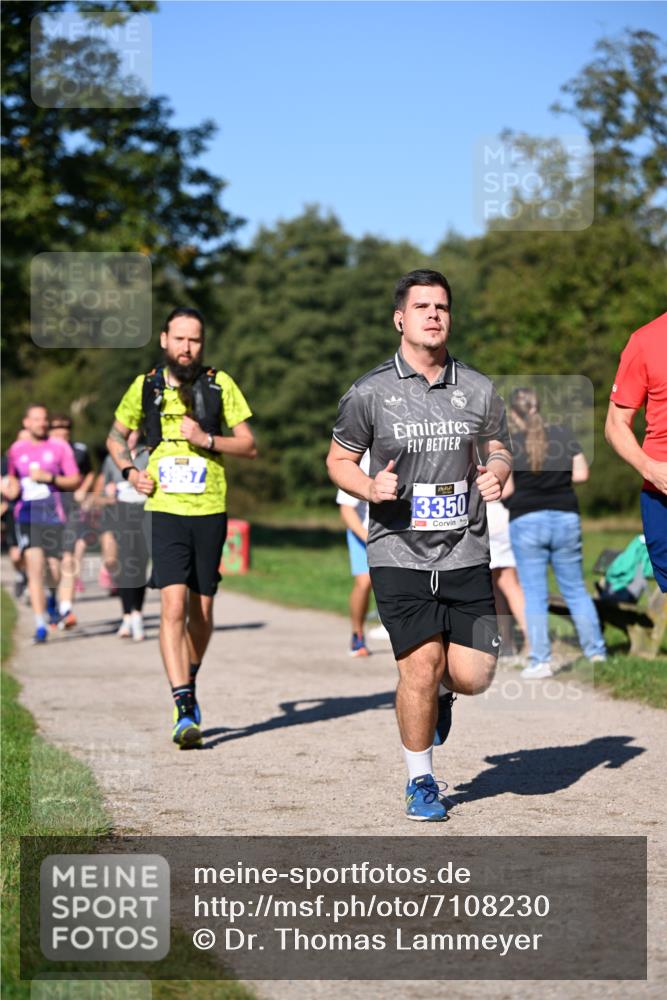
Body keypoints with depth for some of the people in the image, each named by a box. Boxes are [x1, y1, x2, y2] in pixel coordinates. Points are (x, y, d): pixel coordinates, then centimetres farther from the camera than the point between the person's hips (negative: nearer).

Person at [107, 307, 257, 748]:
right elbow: (116, 437, 19)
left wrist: (207, 439, -12)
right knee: (174, 605, -15)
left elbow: (250, 446, 4)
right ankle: (184, 711, -18)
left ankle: (189, 685, 36)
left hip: (210, 512, 1)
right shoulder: (146, 387, 4)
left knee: (202, 611, 10)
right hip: (166, 511, -1)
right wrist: (130, 472, 1)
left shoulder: (220, 385, 2)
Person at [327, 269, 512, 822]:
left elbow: (499, 449, 18)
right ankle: (421, 782, 12)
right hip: (399, 553, -2)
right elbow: (339, 459, 9)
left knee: (472, 677, -4)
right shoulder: (370, 392, -1)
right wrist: (369, 487, -12)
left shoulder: (479, 389, 5)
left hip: (465, 554, 2)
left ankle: (439, 692, 35)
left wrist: (496, 474, -5)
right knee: (421, 665, -10)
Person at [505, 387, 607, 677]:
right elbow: (581, 474, 1)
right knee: (576, 590, 13)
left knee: (534, 594, 1)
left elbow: (505, 490, -9)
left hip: (527, 521, -3)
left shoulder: (509, 443, -6)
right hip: (566, 518, 3)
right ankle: (596, 651, 15)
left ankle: (540, 660, -2)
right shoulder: (563, 433, 2)